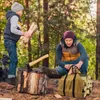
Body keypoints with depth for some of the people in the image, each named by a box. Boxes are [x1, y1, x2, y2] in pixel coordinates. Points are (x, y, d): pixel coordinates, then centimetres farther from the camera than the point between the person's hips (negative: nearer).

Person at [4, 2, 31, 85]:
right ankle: (11, 78, -16)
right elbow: (13, 30, -21)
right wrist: (24, 33, -17)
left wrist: (24, 34, 8)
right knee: (14, 59, -15)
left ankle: (11, 78, 16)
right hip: (10, 41, -10)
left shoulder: (15, 18, 20)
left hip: (12, 41, 10)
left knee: (14, 60, 12)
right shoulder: (14, 17, -9)